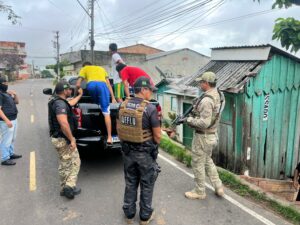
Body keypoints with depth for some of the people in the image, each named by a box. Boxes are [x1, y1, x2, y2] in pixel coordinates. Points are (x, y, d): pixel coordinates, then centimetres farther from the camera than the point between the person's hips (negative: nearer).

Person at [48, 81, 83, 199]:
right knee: (75, 162, 0)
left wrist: (80, 95, 44)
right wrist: (72, 139, -25)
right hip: (63, 139, -10)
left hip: (58, 138, 10)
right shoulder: (60, 104, -20)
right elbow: (64, 124, -31)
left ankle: (64, 188, 26)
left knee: (64, 164, 16)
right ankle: (69, 185, -3)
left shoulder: (58, 102, 12)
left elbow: (70, 103, 35)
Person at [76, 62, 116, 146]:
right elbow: (108, 84, 33)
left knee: (98, 102, 32)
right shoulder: (101, 68, 42)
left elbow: (78, 84, 22)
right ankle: (109, 137, -5)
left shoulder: (84, 69, 34)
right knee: (106, 113, -1)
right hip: (102, 85, 2)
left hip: (91, 84, -1)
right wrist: (113, 98, 30)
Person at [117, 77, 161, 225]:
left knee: (130, 183, 20)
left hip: (127, 151, 5)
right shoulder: (150, 108, -19)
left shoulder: (123, 105, -3)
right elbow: (157, 136, -15)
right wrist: (154, 146, 5)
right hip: (145, 153, -5)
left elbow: (118, 129, 6)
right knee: (146, 185, 14)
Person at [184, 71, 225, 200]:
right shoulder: (219, 95, 4)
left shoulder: (206, 99, -26)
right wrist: (194, 116, 7)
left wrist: (190, 120, -15)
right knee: (207, 161, 25)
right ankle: (218, 187, 29)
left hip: (203, 136, -9)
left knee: (197, 164, 7)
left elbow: (204, 123, -30)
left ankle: (200, 192, 23)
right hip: (212, 135, 10)